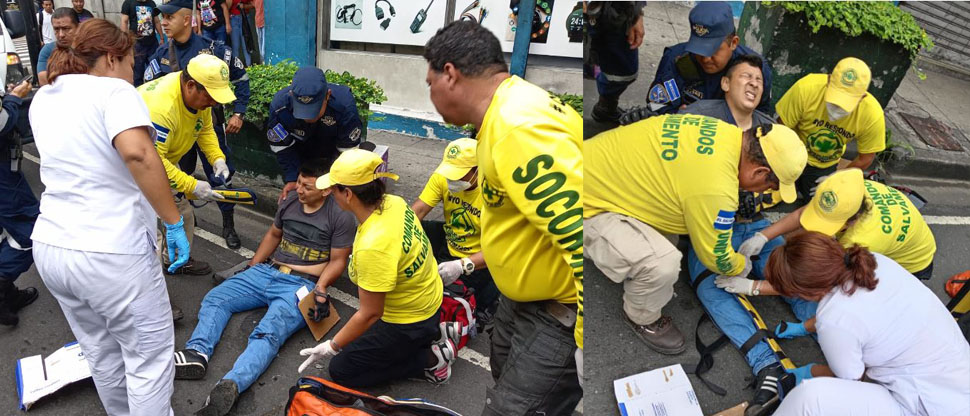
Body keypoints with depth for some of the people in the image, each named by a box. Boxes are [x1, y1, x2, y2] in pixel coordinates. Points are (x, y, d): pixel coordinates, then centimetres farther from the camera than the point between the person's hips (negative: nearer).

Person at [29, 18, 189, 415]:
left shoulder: (42, 99, 13)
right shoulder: (113, 90, -10)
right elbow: (137, 153, -29)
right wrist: (174, 222, -23)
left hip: (49, 247, 8)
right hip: (112, 252, -8)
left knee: (100, 352, 23)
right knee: (150, 355, 7)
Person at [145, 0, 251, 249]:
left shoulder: (212, 49, -12)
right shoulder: (160, 55, -1)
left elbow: (241, 77, -2)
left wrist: (238, 114, -5)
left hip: (210, 125, -3)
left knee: (220, 174, 0)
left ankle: (229, 225, 14)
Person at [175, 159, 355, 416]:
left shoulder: (341, 217, -8)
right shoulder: (290, 201, 11)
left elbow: (338, 260, -5)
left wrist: (320, 289, -19)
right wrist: (251, 267, 17)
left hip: (301, 285, -8)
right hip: (265, 272, 8)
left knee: (268, 333, -31)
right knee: (214, 299, -7)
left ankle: (230, 386, -48)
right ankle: (197, 353, -27)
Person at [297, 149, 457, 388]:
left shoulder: (373, 247, -37)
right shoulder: (394, 202, -13)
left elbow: (370, 314, -27)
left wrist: (332, 347, -15)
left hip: (408, 322, -8)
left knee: (341, 371, 6)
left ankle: (431, 359, 2)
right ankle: (436, 333, 17)